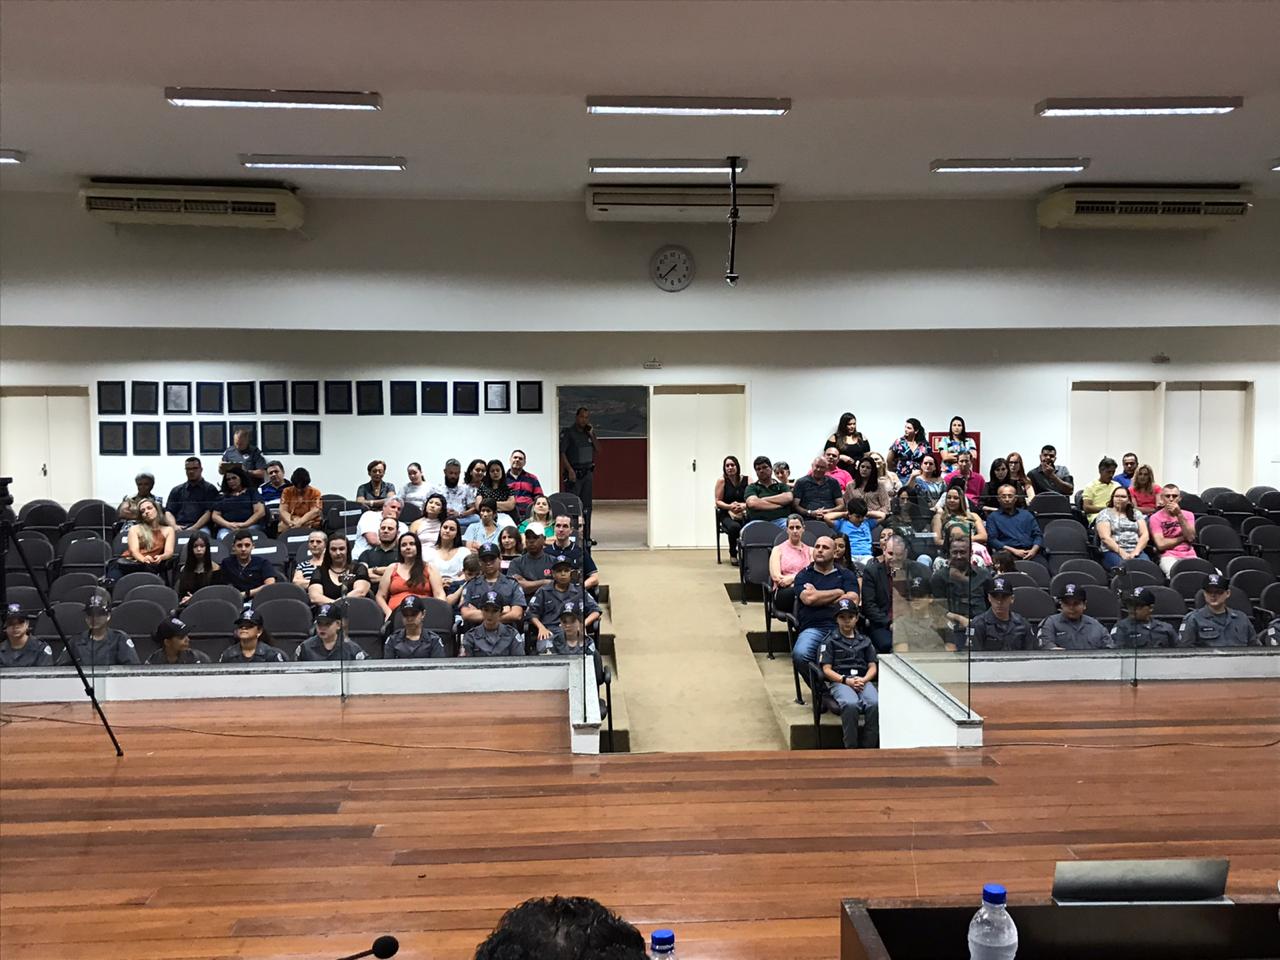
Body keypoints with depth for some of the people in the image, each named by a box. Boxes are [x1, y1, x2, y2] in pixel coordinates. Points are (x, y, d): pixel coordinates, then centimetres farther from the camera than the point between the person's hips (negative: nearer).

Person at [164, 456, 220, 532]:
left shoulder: (210, 489, 11)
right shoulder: (176, 490, 24)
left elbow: (209, 513, 0)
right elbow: (168, 512, 16)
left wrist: (193, 528, -13)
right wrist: (174, 526, -5)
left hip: (200, 528, -3)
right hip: (178, 529, 3)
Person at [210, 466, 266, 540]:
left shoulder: (252, 492, 18)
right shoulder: (223, 497, 27)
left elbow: (260, 512, 6)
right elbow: (215, 516, 17)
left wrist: (244, 524, -9)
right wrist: (229, 525, -5)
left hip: (250, 526, -2)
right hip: (226, 528, 2)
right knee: (224, 537, -35)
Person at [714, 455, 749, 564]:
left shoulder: (747, 480, 5)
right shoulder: (722, 481, 2)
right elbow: (718, 502, 0)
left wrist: (743, 506, -22)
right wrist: (730, 507, -17)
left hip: (745, 513, 1)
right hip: (727, 514, -1)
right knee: (734, 526, -36)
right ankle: (733, 554, -6)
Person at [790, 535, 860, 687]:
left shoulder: (847, 575, 22)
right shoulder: (803, 575, 20)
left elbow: (852, 600, 3)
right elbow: (808, 598, 0)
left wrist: (819, 597, 5)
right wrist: (839, 592, 8)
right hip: (812, 628, 0)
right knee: (800, 655, -33)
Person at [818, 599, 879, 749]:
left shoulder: (865, 640, 21)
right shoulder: (830, 641, 11)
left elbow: (872, 666, 15)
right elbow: (827, 669, 3)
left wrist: (864, 679, -7)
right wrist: (847, 680, -12)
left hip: (863, 681, 3)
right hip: (839, 682, -3)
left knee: (875, 704, -32)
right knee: (851, 704, -37)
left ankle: (868, 747, -22)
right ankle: (851, 748, -25)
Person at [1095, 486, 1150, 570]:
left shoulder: (1136, 514, 21)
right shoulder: (1104, 514, 9)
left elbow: (1145, 535, 10)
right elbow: (1105, 538, -3)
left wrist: (1135, 552, -8)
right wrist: (1122, 553, -14)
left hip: (1136, 551, 3)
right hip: (1113, 552, -3)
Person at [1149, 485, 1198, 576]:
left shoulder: (1188, 514, 16)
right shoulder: (1156, 518, 4)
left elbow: (1191, 537, -3)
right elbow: (1161, 544, -8)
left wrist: (1179, 515, -8)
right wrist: (1183, 538, 2)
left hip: (1189, 555, 4)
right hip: (1169, 556, -4)